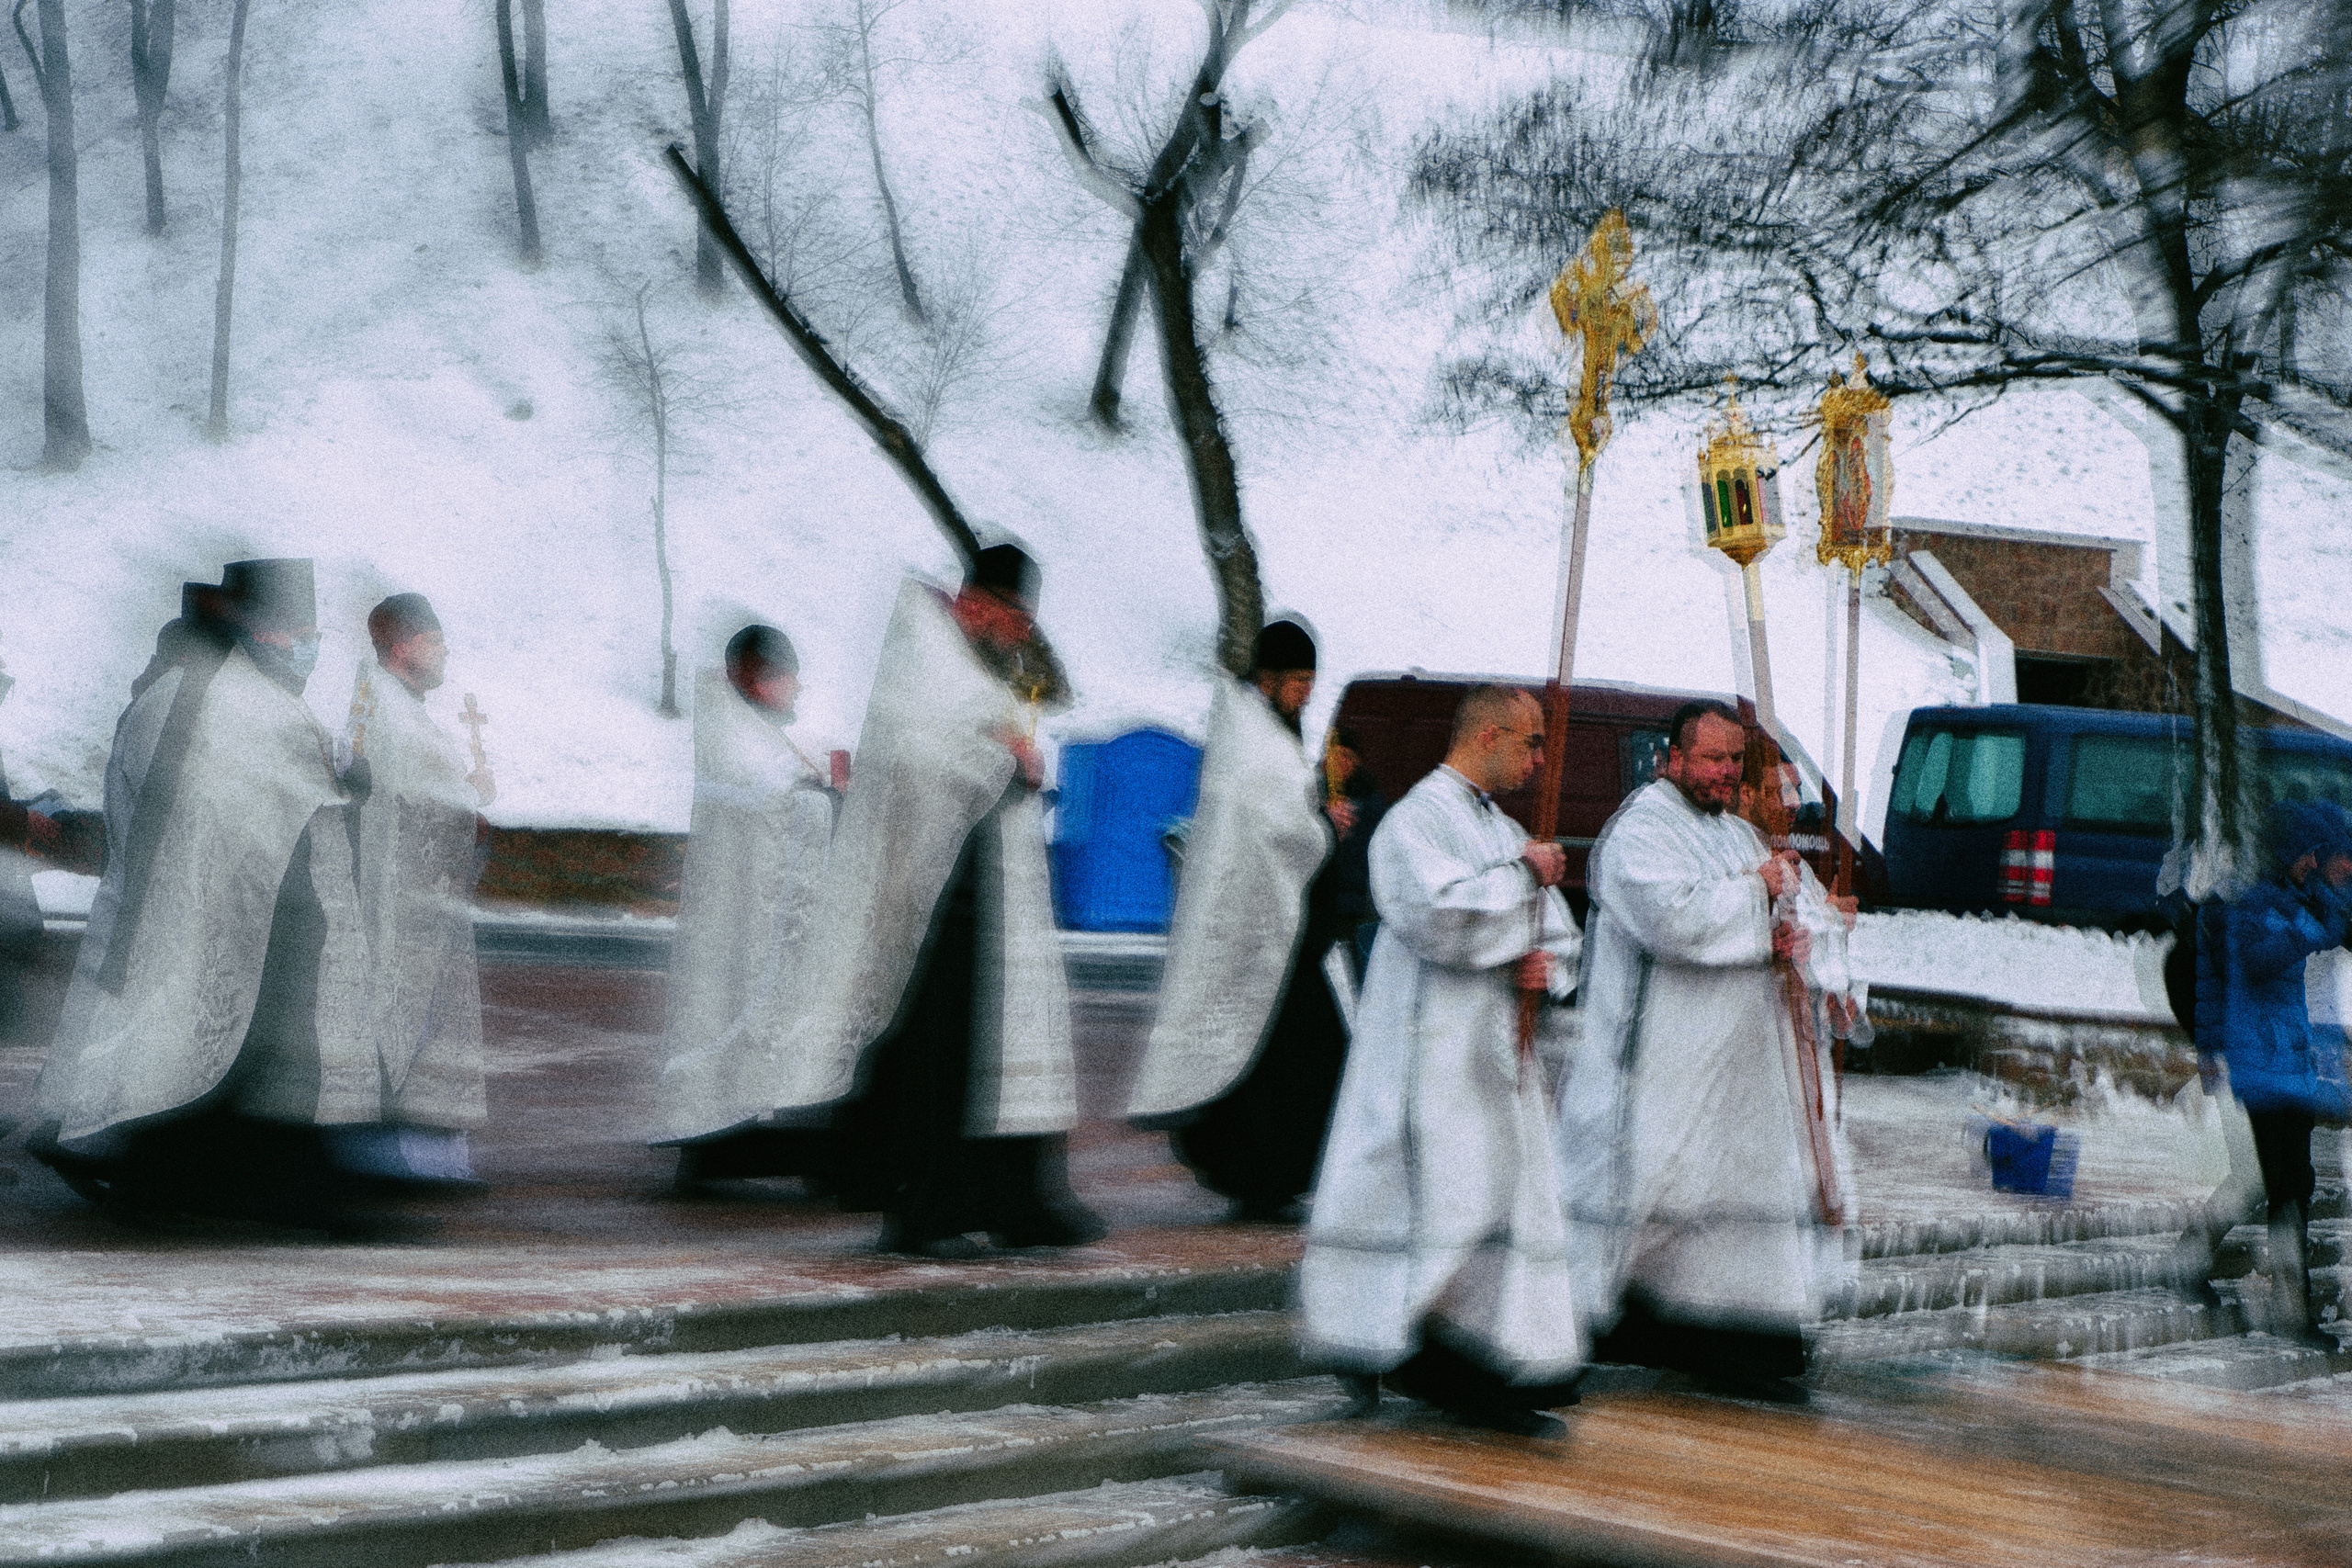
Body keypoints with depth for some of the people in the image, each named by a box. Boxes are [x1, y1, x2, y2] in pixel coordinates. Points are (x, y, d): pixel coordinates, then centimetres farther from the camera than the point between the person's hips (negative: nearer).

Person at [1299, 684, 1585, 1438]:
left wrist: (1548, 966, -1)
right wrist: (1522, 874, -13)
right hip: (1434, 1055, -9)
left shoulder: (1505, 831, 18)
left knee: (1512, 1198, 5)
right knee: (1436, 1198, -9)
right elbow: (1440, 916, -25)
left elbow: (1556, 930, 22)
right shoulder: (1417, 820, -9)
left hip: (1500, 1055, 9)